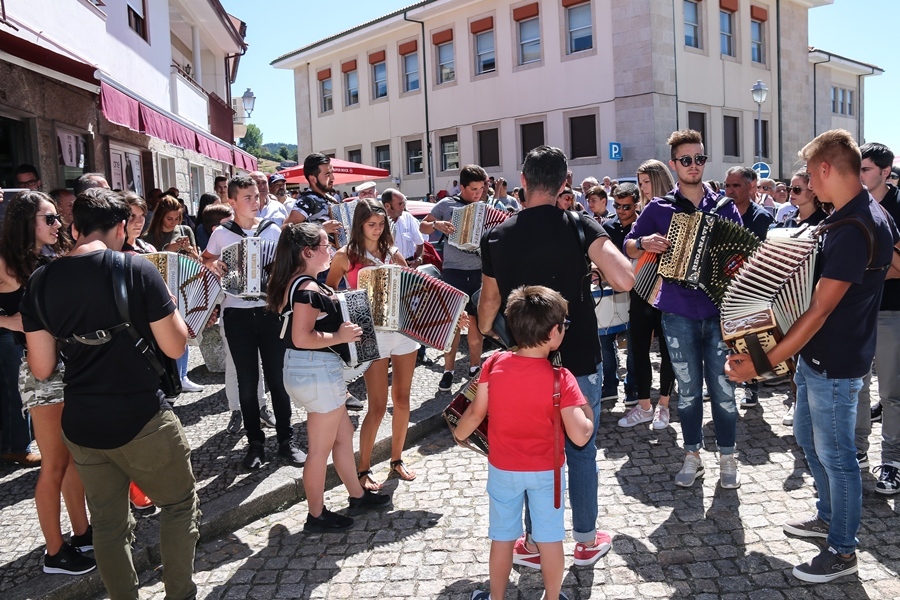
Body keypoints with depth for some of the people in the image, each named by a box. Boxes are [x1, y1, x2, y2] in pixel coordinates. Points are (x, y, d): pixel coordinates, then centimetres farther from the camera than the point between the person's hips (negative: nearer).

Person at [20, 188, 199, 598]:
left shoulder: (42, 281, -1)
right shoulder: (137, 269, -14)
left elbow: (41, 368, 1)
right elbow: (174, 347, -10)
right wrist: (170, 306, 6)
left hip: (80, 425, 5)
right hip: (141, 420, -4)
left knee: (108, 522, 19)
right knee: (180, 505, 16)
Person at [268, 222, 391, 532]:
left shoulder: (294, 283, 9)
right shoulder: (308, 290, -22)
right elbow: (302, 338, -28)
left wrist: (339, 327, 13)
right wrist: (339, 337, -19)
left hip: (303, 368, 11)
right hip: (317, 370, -11)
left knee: (344, 433, 22)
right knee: (320, 448, 5)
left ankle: (358, 495, 37)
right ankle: (316, 516, 21)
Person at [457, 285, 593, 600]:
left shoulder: (494, 364, -16)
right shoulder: (560, 379, -23)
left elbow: (476, 413, -6)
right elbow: (580, 436, -25)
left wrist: (460, 433, 14)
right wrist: (588, 411, -5)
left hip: (503, 469, 2)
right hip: (546, 471, -2)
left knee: (502, 537, 18)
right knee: (550, 538, 17)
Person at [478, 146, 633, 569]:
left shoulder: (497, 237, -4)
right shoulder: (580, 226, -11)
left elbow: (489, 300, 7)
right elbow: (624, 281, -22)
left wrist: (483, 330, 26)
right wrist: (596, 263, -1)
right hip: (579, 360, -1)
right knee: (581, 450, 14)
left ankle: (534, 544, 27)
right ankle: (586, 540, 28)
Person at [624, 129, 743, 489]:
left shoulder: (725, 208, 6)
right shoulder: (658, 209, 3)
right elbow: (628, 248, 9)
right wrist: (645, 243, -13)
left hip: (720, 312, 0)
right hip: (678, 315, 0)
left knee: (723, 388, 4)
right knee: (688, 389, 9)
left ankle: (727, 457, 21)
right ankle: (692, 455, 25)